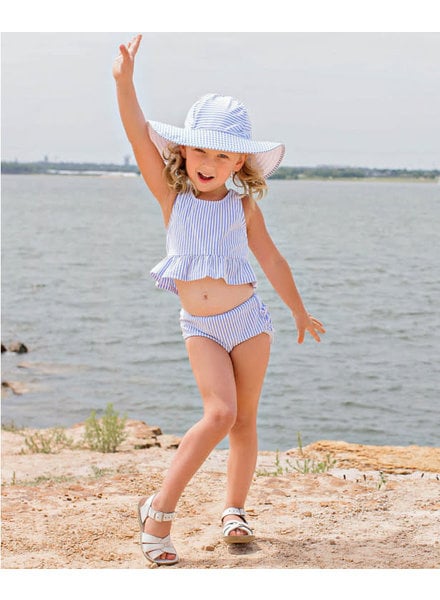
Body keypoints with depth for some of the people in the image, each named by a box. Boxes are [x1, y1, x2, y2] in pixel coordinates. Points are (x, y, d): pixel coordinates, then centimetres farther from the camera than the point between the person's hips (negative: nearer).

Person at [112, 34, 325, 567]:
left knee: (244, 419, 7)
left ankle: (234, 510, 22)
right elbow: (140, 137, -14)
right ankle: (160, 509, -10)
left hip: (247, 319, 2)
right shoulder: (173, 198, -1)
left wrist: (300, 312, 22)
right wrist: (124, 80, -27)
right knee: (219, 414, -17)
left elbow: (272, 260, 13)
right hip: (199, 327, -2)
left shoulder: (243, 207, 2)